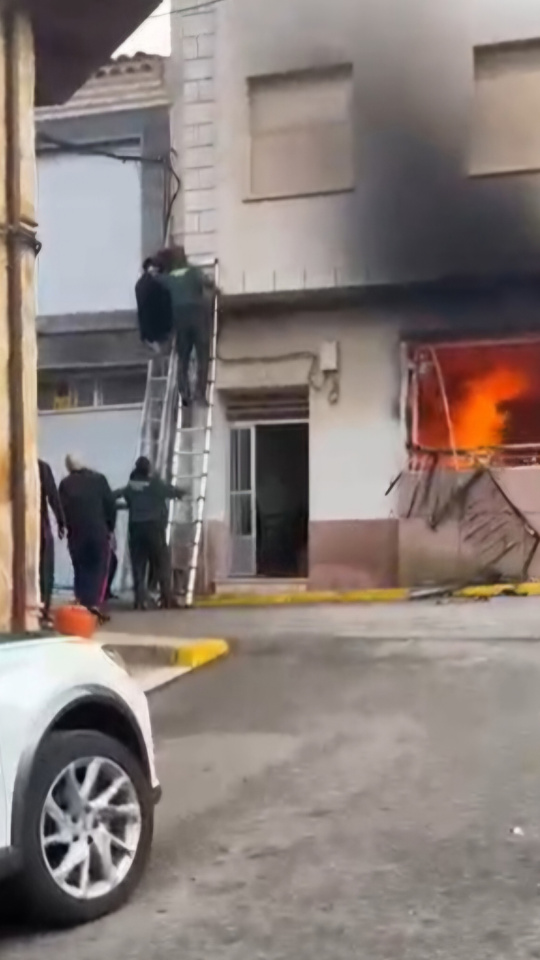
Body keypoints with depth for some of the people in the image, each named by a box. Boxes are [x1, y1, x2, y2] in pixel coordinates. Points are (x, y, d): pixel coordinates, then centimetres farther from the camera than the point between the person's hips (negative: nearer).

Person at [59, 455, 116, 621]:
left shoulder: (66, 484, 1)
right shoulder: (98, 478, 0)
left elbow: (63, 509, -2)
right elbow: (110, 505, -2)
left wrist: (69, 528, 9)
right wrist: (110, 528, 7)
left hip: (76, 533, 1)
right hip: (99, 532, -1)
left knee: (81, 570, 12)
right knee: (99, 569, 5)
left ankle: (82, 606, 9)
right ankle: (94, 604, -9)